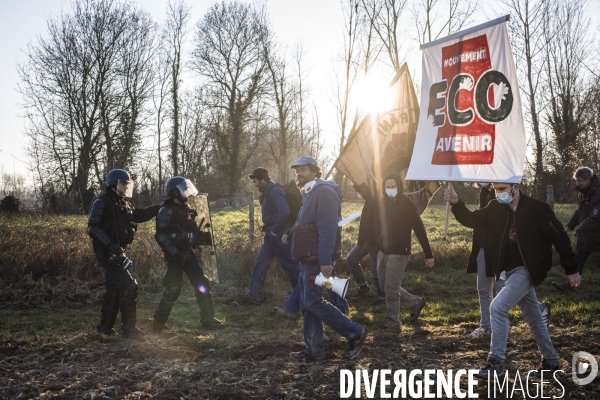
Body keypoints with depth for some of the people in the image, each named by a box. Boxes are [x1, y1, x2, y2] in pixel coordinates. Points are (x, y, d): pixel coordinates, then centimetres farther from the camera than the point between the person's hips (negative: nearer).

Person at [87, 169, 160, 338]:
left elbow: (139, 215, 26)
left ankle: (105, 327, 25)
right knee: (129, 286, -12)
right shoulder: (102, 203, -13)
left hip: (117, 253, 10)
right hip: (107, 253, -10)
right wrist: (110, 244, -31)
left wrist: (159, 207, 14)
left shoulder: (123, 203, 14)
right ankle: (129, 327, -6)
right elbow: (93, 227, -21)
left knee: (114, 289, 15)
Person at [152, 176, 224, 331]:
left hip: (187, 253, 8)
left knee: (202, 283, 3)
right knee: (173, 288, -7)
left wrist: (205, 237, 5)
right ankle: (159, 322, 8)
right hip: (175, 255, -8)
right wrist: (174, 253, -23)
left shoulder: (186, 209, 14)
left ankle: (207, 319, 10)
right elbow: (161, 236, -17)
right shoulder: (166, 211, -11)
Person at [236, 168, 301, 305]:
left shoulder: (275, 191, -17)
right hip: (272, 235, 10)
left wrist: (275, 230, -20)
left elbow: (284, 212, -28)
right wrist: (269, 230, 12)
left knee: (290, 265, -1)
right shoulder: (269, 192, 14)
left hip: (279, 235, -10)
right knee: (260, 263, 10)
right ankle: (254, 295, 15)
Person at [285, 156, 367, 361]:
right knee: (307, 305, 10)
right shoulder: (311, 193, 17)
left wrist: (325, 261, -26)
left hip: (318, 260, -10)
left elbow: (328, 229, -22)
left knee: (313, 302, -8)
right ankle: (314, 350, 16)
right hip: (308, 259, 10)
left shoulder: (324, 192, -14)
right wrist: (291, 234, 9)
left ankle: (355, 332, 2)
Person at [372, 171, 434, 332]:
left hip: (399, 253, -6)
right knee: (385, 286, 12)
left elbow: (420, 230, -10)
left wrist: (428, 254, -11)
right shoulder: (380, 203, 5)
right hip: (382, 251, 7)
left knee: (391, 288, -8)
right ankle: (415, 302, 30)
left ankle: (392, 323, 4)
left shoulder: (407, 205, -11)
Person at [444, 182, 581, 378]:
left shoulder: (537, 209, -14)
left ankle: (496, 362, -10)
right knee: (534, 318, 17)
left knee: (497, 307, -19)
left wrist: (571, 270, -9)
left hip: (526, 271, -7)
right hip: (510, 271, 7)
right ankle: (551, 362, 32)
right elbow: (472, 219, 8)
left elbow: (560, 238, -11)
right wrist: (456, 203, -11)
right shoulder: (496, 208, 2)